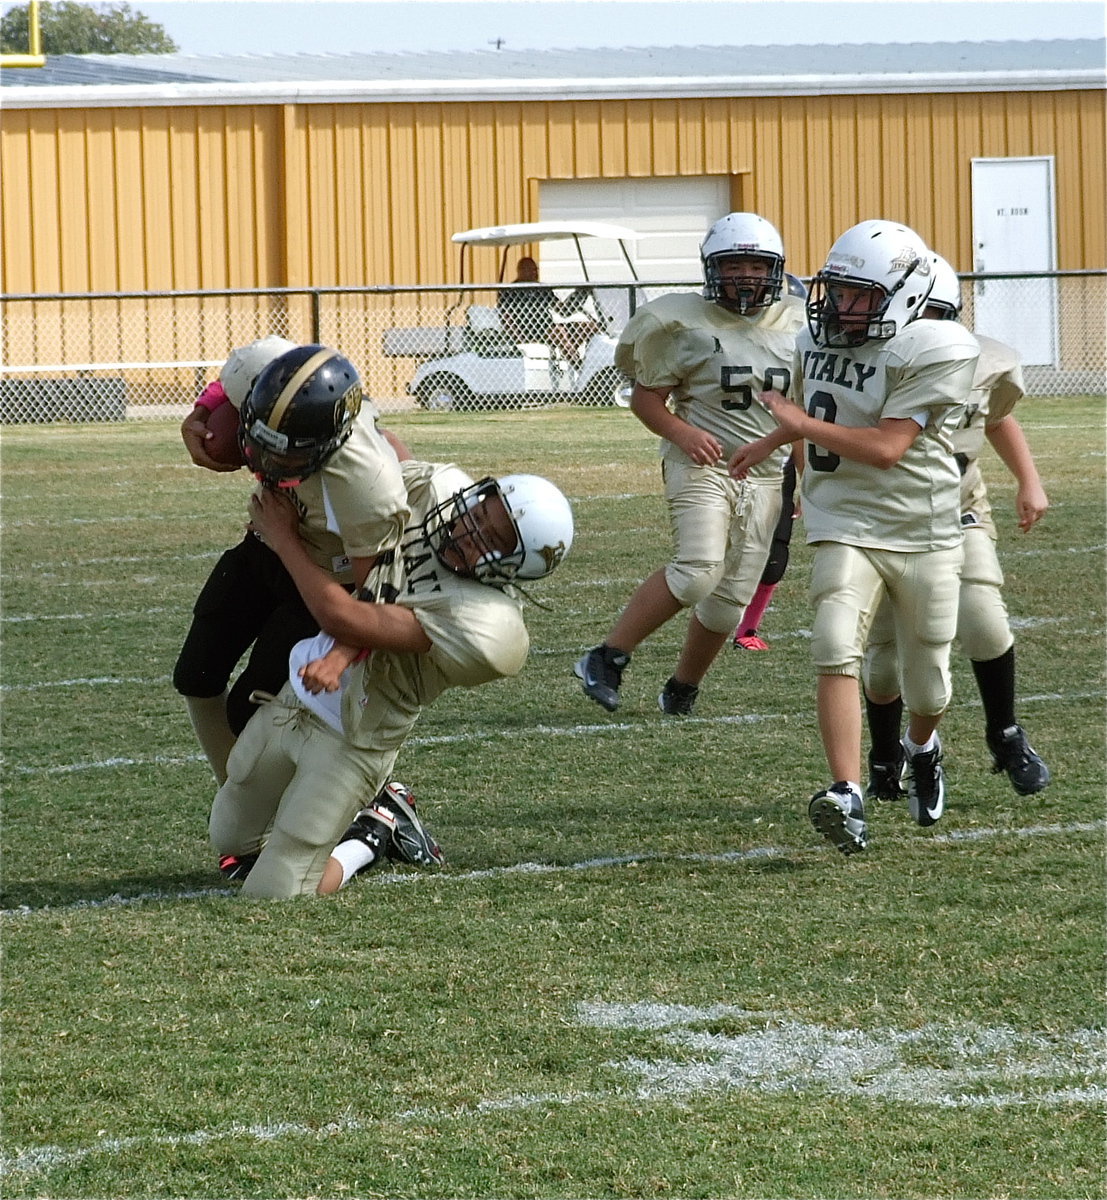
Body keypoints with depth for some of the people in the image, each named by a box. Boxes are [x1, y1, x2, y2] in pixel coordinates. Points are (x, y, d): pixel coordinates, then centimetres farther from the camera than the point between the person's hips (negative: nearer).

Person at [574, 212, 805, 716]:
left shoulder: (794, 325, 7)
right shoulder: (685, 324, -7)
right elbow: (646, 398, -3)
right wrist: (682, 433, -19)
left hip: (766, 477, 5)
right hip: (702, 463, -5)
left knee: (730, 598, 3)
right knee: (698, 571, -24)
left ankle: (682, 688, 24)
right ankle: (606, 659, -14)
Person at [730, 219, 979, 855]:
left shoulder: (935, 352, -16)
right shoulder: (818, 340, 3)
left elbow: (886, 446, -21)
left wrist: (802, 423, -13)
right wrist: (767, 446, 42)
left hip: (924, 533, -3)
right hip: (845, 527, 3)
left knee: (928, 677, 11)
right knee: (838, 651, -21)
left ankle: (923, 749, 47)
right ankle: (848, 801, -28)